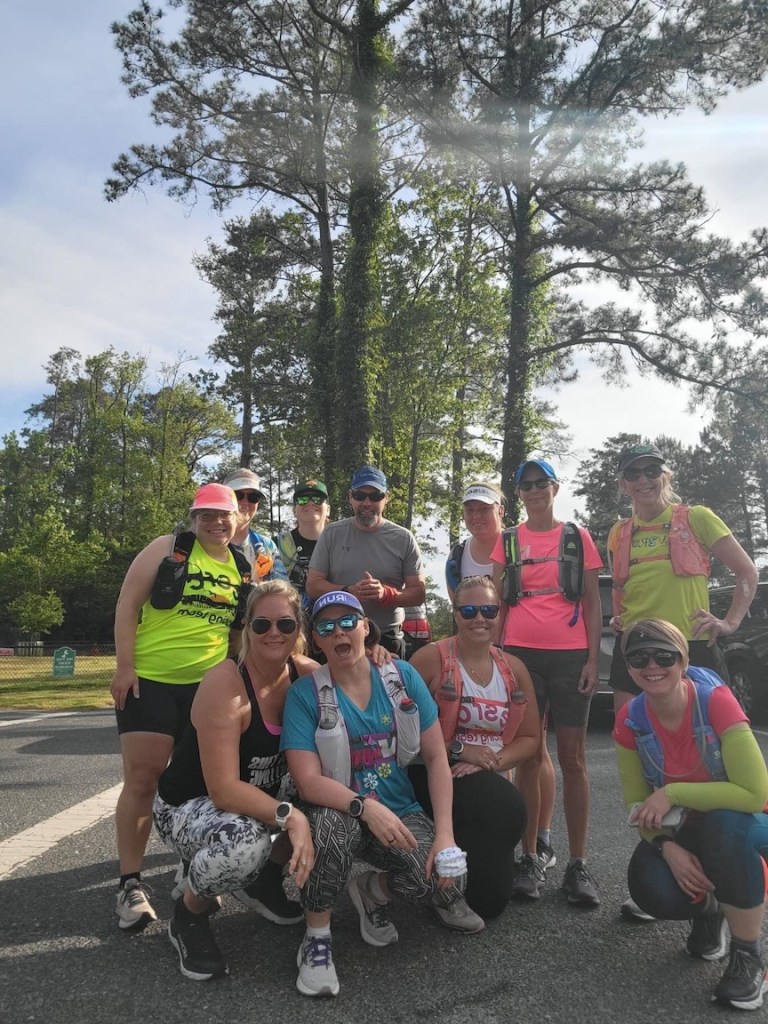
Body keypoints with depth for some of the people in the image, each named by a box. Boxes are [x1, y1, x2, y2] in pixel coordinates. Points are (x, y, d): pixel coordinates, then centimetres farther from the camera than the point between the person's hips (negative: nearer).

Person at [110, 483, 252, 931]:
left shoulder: (244, 569, 7)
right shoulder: (167, 549, -4)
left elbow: (246, 629, 16)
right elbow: (128, 605, -6)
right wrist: (124, 666, -11)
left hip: (209, 686, 3)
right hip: (149, 681, -3)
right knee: (142, 779, -2)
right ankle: (131, 882, 11)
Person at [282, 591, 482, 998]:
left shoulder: (403, 677, -4)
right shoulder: (304, 694, -11)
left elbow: (436, 756, -4)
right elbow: (308, 781, -17)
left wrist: (444, 833, -14)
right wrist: (365, 806, -34)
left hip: (400, 812, 3)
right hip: (341, 811, -2)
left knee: (445, 883, -23)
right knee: (332, 822, -37)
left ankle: (373, 888, 12)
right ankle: (316, 938, -10)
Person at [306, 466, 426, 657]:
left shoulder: (403, 539, 0)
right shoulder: (331, 534, 2)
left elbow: (418, 593, 0)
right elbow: (313, 586, 0)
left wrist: (386, 593, -20)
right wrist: (349, 591, -19)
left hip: (388, 640, 0)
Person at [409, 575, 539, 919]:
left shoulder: (514, 669, 5)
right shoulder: (432, 658, -9)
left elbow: (530, 739, 6)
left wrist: (495, 761, -13)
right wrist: (458, 752, -20)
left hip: (489, 781, 5)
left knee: (491, 901, -5)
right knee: (508, 808, -32)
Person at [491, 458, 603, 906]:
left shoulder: (578, 538, 7)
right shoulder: (508, 542, 9)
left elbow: (592, 602, 5)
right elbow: (498, 602, 10)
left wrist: (593, 659, -3)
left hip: (571, 655, -1)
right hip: (522, 654, 1)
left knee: (573, 757, 2)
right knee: (529, 756, 6)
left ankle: (578, 863, 11)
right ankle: (533, 856, 16)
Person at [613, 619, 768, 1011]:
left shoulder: (715, 701, -27)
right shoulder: (630, 719, -15)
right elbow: (637, 803, -6)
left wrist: (674, 793, -30)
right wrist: (669, 848, -23)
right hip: (679, 829, 3)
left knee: (724, 826, -38)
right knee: (652, 891, -26)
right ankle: (708, 912, 13)